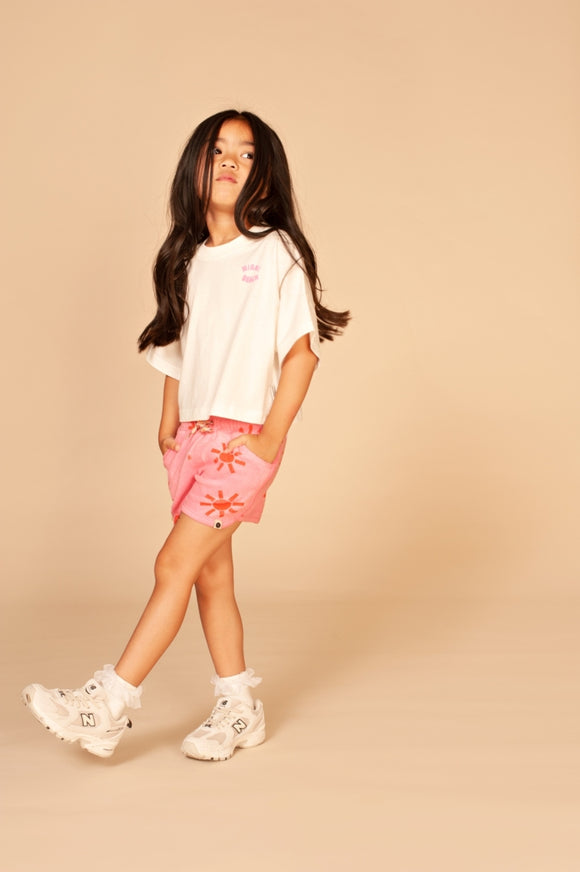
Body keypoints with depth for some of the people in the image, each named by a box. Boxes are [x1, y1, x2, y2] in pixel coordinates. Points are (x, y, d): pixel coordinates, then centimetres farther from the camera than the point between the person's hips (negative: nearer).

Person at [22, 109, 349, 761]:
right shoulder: (187, 260, 11)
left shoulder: (277, 251, -6)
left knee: (175, 563, -11)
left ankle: (107, 705, -6)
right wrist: (168, 423, 8)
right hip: (192, 436, 6)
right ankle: (239, 709, 22)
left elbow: (302, 347, -9)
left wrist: (273, 434, -13)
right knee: (211, 573, 9)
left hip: (245, 437, -6)